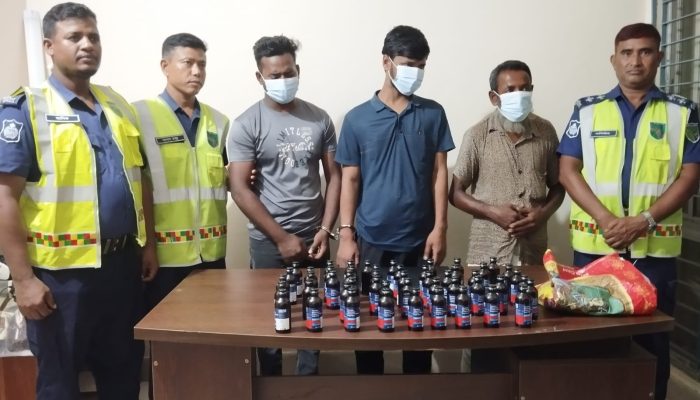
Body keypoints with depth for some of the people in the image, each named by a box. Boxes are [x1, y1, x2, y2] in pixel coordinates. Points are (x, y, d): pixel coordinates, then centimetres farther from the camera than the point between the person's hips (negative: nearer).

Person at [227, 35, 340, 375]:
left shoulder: (319, 119, 3)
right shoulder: (246, 125, -6)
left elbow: (334, 176, 5)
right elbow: (240, 189, -11)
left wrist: (326, 229, -5)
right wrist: (282, 237, -12)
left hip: (313, 238, 3)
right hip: (268, 242, -2)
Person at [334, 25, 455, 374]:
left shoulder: (433, 114, 3)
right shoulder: (357, 119, 0)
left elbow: (439, 173, 3)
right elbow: (350, 180, 1)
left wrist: (439, 228, -4)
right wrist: (346, 235, -4)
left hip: (419, 240, 1)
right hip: (371, 240, 0)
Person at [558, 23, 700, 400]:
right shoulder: (587, 109, 5)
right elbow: (567, 170, -1)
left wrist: (643, 222, -14)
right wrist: (606, 220, -13)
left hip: (655, 248, 0)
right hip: (594, 244, 0)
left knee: (652, 339, 9)